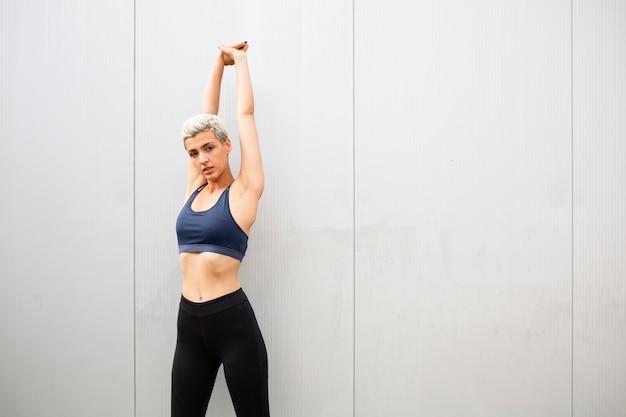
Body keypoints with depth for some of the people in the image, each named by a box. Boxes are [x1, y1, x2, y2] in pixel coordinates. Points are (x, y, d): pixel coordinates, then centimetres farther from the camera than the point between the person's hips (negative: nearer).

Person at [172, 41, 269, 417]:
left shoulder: (244, 191, -4)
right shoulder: (195, 188, 9)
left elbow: (245, 113, 0)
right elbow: (207, 116, 14)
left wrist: (240, 59, 12)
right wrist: (219, 61, 20)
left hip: (233, 320, -5)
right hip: (189, 322, 5)